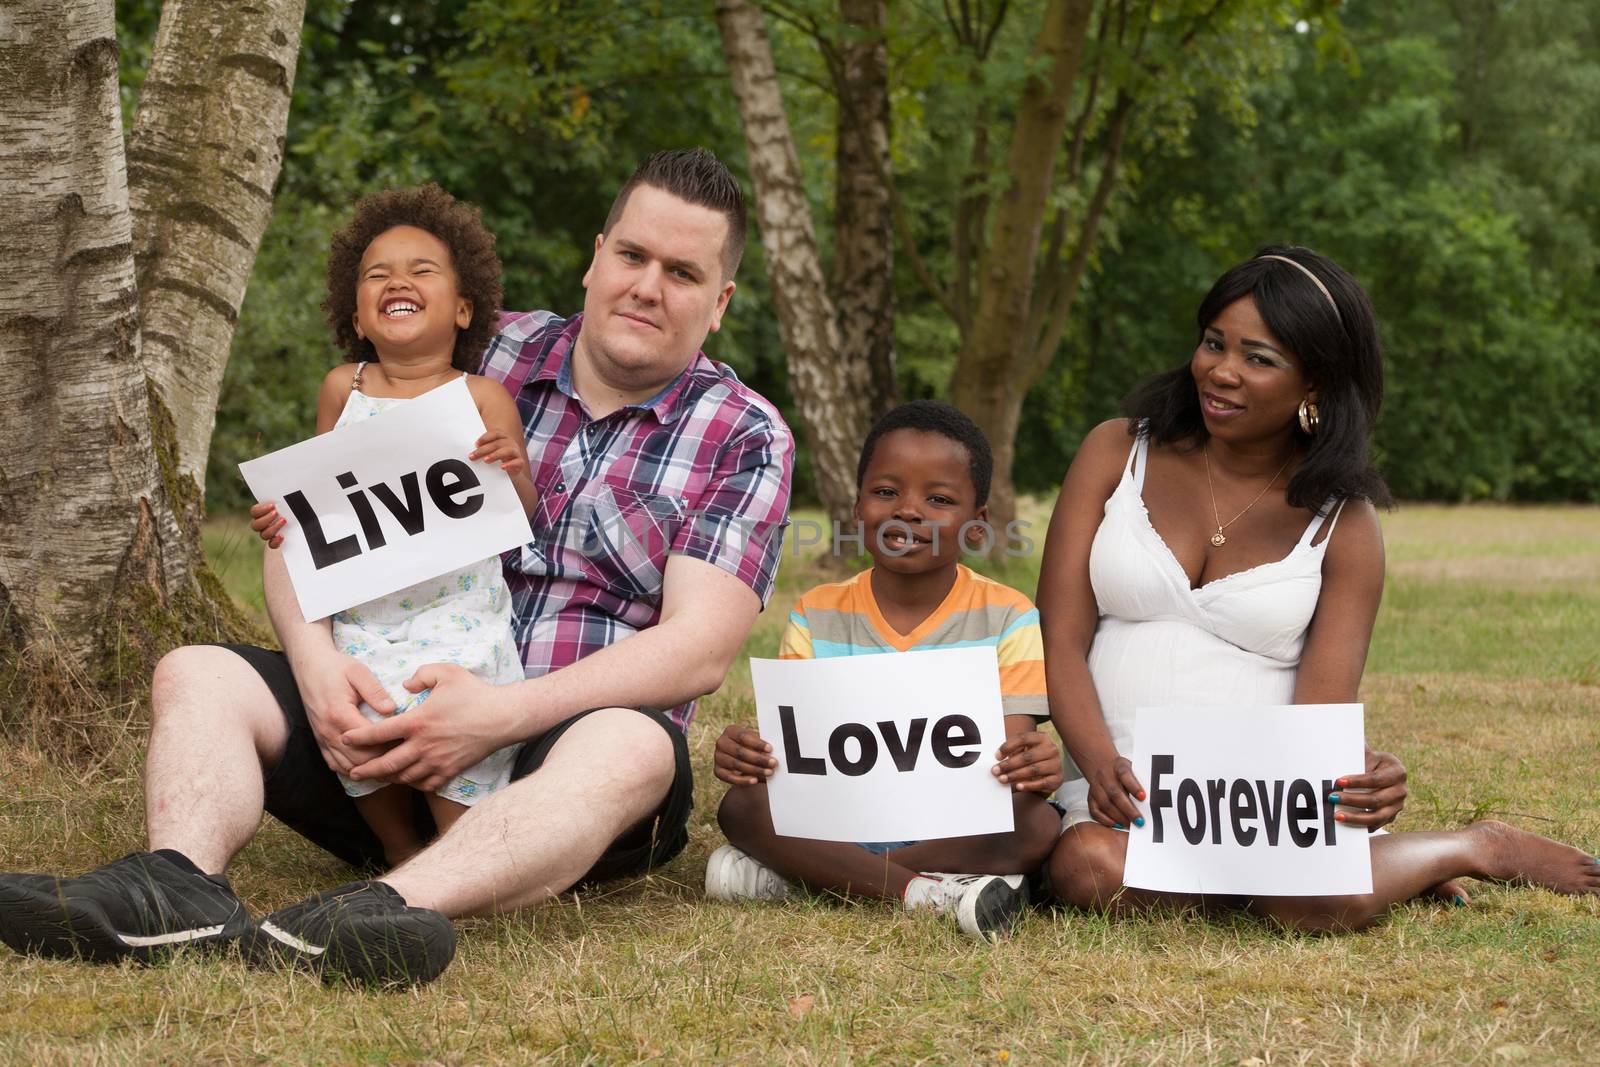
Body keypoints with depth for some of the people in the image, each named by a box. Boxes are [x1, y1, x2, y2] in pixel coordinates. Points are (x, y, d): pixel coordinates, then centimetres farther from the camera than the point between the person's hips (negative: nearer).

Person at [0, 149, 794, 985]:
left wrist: (503, 714, -23)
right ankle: (180, 885, -45)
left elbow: (699, 649, -9)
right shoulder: (482, 358, 10)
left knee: (633, 745, -37)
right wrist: (316, 660, -16)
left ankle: (384, 912, -61)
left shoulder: (746, 439, 5)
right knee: (194, 675, -15)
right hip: (396, 720, 3)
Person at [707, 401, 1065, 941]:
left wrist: (1033, 764, -32)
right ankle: (927, 891, -30)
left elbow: (1013, 750, -7)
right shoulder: (818, 617, 7)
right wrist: (749, 755, -24)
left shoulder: (1007, 619, 2)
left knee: (1037, 824, -33)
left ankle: (791, 877, -27)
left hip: (961, 826, -1)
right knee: (742, 805, -26)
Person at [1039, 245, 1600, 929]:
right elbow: (1059, 638, -1)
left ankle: (1476, 847, 0)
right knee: (1088, 870, -34)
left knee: (1322, 899, -34)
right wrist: (1100, 763, -21)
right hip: (1119, 787, 1)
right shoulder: (1118, 453, 5)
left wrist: (1360, 776, -29)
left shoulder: (1343, 524, 3)